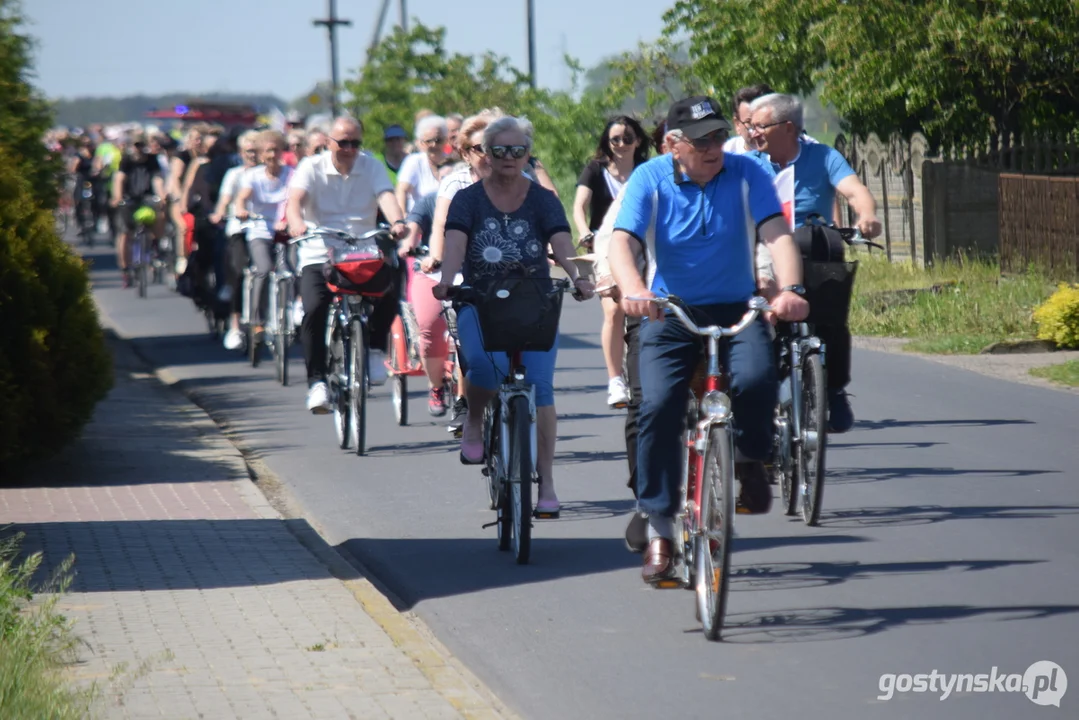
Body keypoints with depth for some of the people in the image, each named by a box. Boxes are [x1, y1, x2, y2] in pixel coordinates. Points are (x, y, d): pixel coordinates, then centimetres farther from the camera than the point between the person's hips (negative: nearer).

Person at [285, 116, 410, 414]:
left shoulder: (372, 167, 6)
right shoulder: (312, 168, 1)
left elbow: (386, 196, -12)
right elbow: (295, 199, -17)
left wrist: (397, 222, -36)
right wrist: (296, 222, -41)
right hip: (318, 255, -1)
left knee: (390, 291, -26)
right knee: (314, 308, -25)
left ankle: (375, 349, -2)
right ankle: (317, 382, -18)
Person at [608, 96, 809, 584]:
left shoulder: (746, 174, -5)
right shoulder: (650, 179, -7)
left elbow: (777, 233, -16)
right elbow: (621, 241, -19)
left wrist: (790, 289, -36)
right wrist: (633, 291, -41)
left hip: (736, 308, 0)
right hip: (669, 312, 0)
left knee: (756, 378, -30)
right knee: (658, 405, -19)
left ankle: (751, 461, 3)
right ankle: (659, 532, -8)